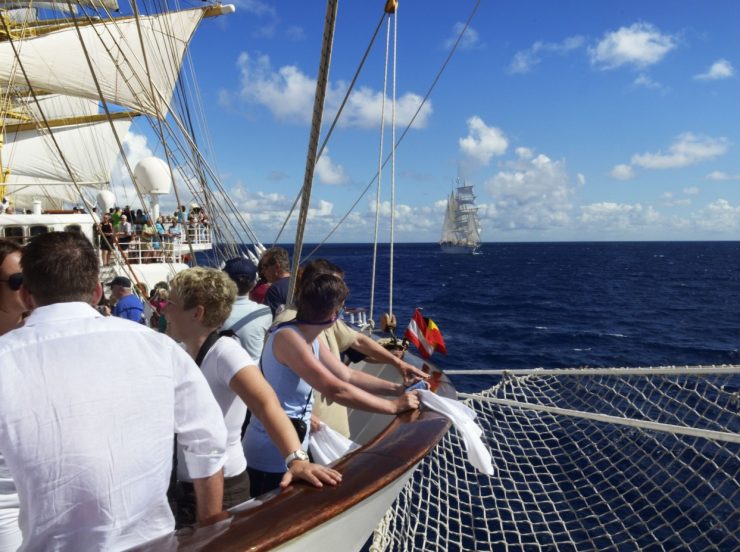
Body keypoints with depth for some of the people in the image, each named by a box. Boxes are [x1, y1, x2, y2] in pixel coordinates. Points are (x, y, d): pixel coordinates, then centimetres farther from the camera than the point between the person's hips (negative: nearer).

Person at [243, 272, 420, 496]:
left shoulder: (311, 340, 4)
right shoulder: (287, 338, -26)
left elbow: (348, 375, 11)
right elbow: (337, 390, -31)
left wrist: (398, 388, 2)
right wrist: (394, 406, -23)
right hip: (270, 458, -9)